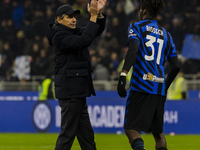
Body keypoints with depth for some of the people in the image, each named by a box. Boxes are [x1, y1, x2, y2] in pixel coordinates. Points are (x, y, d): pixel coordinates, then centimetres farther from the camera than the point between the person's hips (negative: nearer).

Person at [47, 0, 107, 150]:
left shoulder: (74, 32, 16)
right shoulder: (60, 36, -13)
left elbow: (97, 30, 14)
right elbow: (84, 41, -26)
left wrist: (99, 13, -5)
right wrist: (93, 17, -23)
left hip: (78, 92, 10)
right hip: (69, 91, -10)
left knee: (86, 134, 12)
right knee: (68, 133, -8)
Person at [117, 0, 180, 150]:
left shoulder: (137, 27, 4)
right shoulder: (166, 34, 20)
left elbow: (133, 50, -15)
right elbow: (176, 66, 16)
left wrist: (123, 75, -22)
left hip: (141, 86, -5)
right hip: (159, 88, 5)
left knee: (131, 128, -6)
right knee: (158, 131, 17)